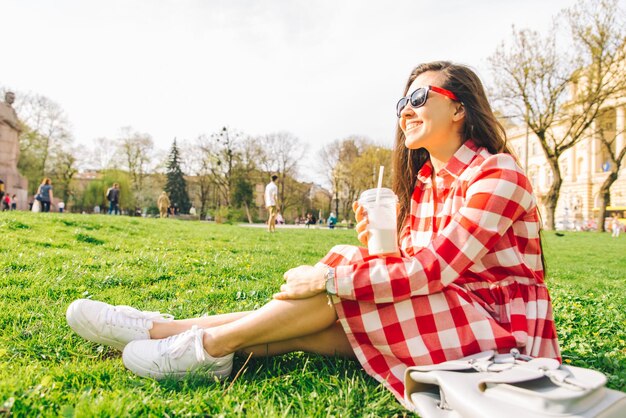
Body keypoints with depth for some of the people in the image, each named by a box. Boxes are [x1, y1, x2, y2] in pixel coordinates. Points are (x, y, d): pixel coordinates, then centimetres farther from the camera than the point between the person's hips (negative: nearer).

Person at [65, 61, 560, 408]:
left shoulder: (498, 174, -14)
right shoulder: (424, 181, 9)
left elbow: (435, 268, -25)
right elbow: (414, 271, 6)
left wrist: (331, 277, -25)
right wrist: (374, 244, -15)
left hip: (499, 324, -6)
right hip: (443, 316, 6)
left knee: (339, 270, -22)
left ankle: (210, 343, -12)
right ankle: (168, 329, -9)